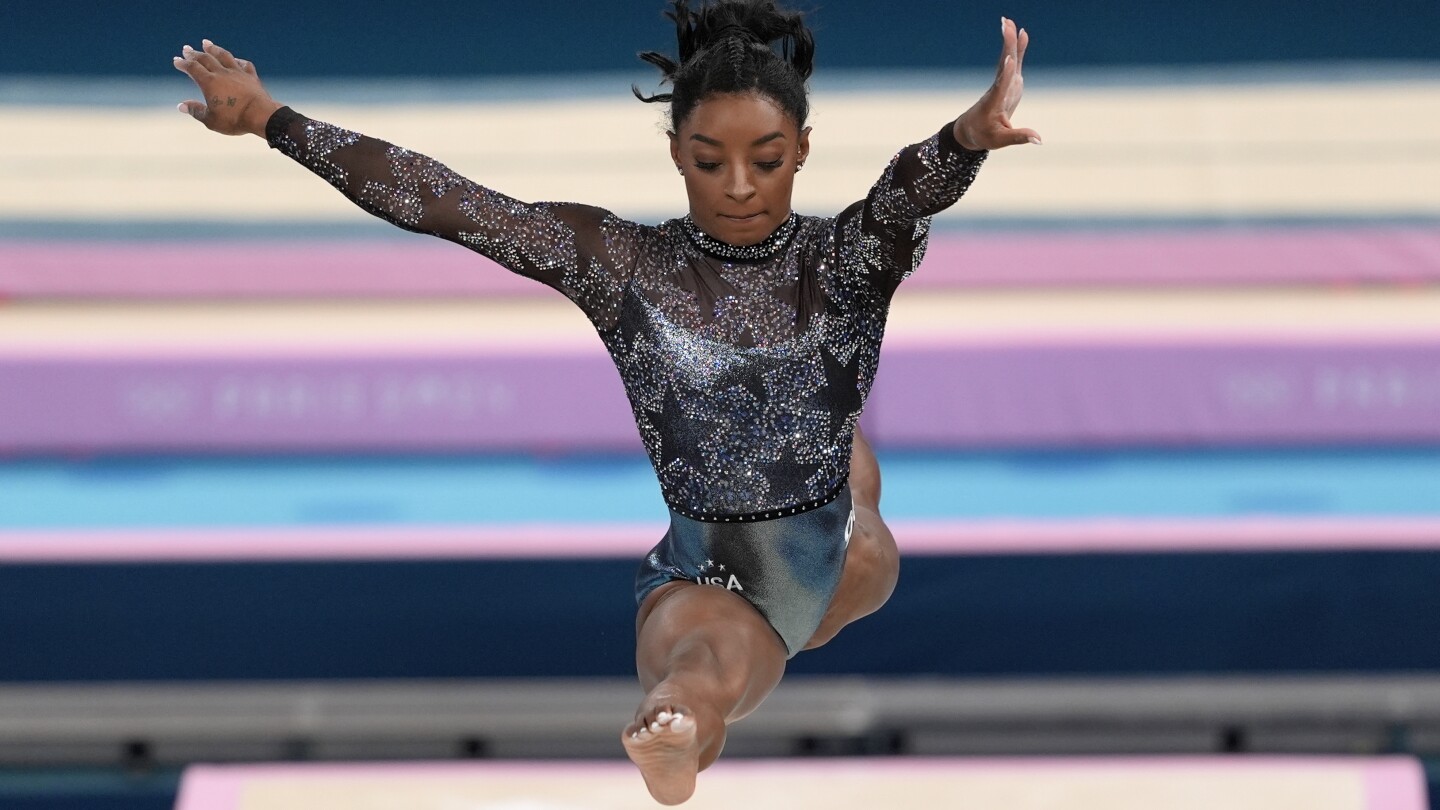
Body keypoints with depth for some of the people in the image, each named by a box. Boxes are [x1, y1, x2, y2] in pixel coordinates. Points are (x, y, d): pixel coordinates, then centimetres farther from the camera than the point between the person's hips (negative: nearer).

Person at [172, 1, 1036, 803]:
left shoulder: (846, 259, -12)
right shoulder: (623, 262, -10)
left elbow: (913, 189, -35)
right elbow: (442, 200, -10)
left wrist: (971, 136, -59)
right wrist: (268, 117, -11)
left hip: (828, 564, 5)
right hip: (698, 574, -5)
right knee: (712, 664, -34)